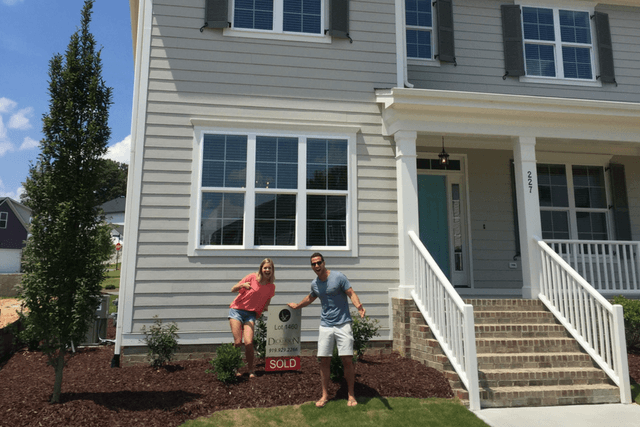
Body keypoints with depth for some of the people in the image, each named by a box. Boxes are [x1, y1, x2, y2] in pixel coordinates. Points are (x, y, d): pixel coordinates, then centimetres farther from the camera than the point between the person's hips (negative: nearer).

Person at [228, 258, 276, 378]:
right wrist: (242, 285, -24)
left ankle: (250, 370, 5)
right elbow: (233, 289, -5)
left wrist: (265, 308, -1)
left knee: (249, 343, -14)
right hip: (237, 310, -2)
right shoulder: (252, 277, -8)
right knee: (237, 342, -9)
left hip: (251, 314, 2)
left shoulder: (271, 287, 2)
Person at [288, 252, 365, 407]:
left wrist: (359, 306, -31)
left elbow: (351, 293, -12)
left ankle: (351, 395, 11)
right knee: (324, 361, 3)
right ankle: (325, 395, 17)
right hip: (325, 325, 4)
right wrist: (296, 306, 41)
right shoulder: (314, 284, 9)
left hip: (343, 324, -4)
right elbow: (310, 298, 30)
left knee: (347, 360, -5)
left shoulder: (338, 277, -8)